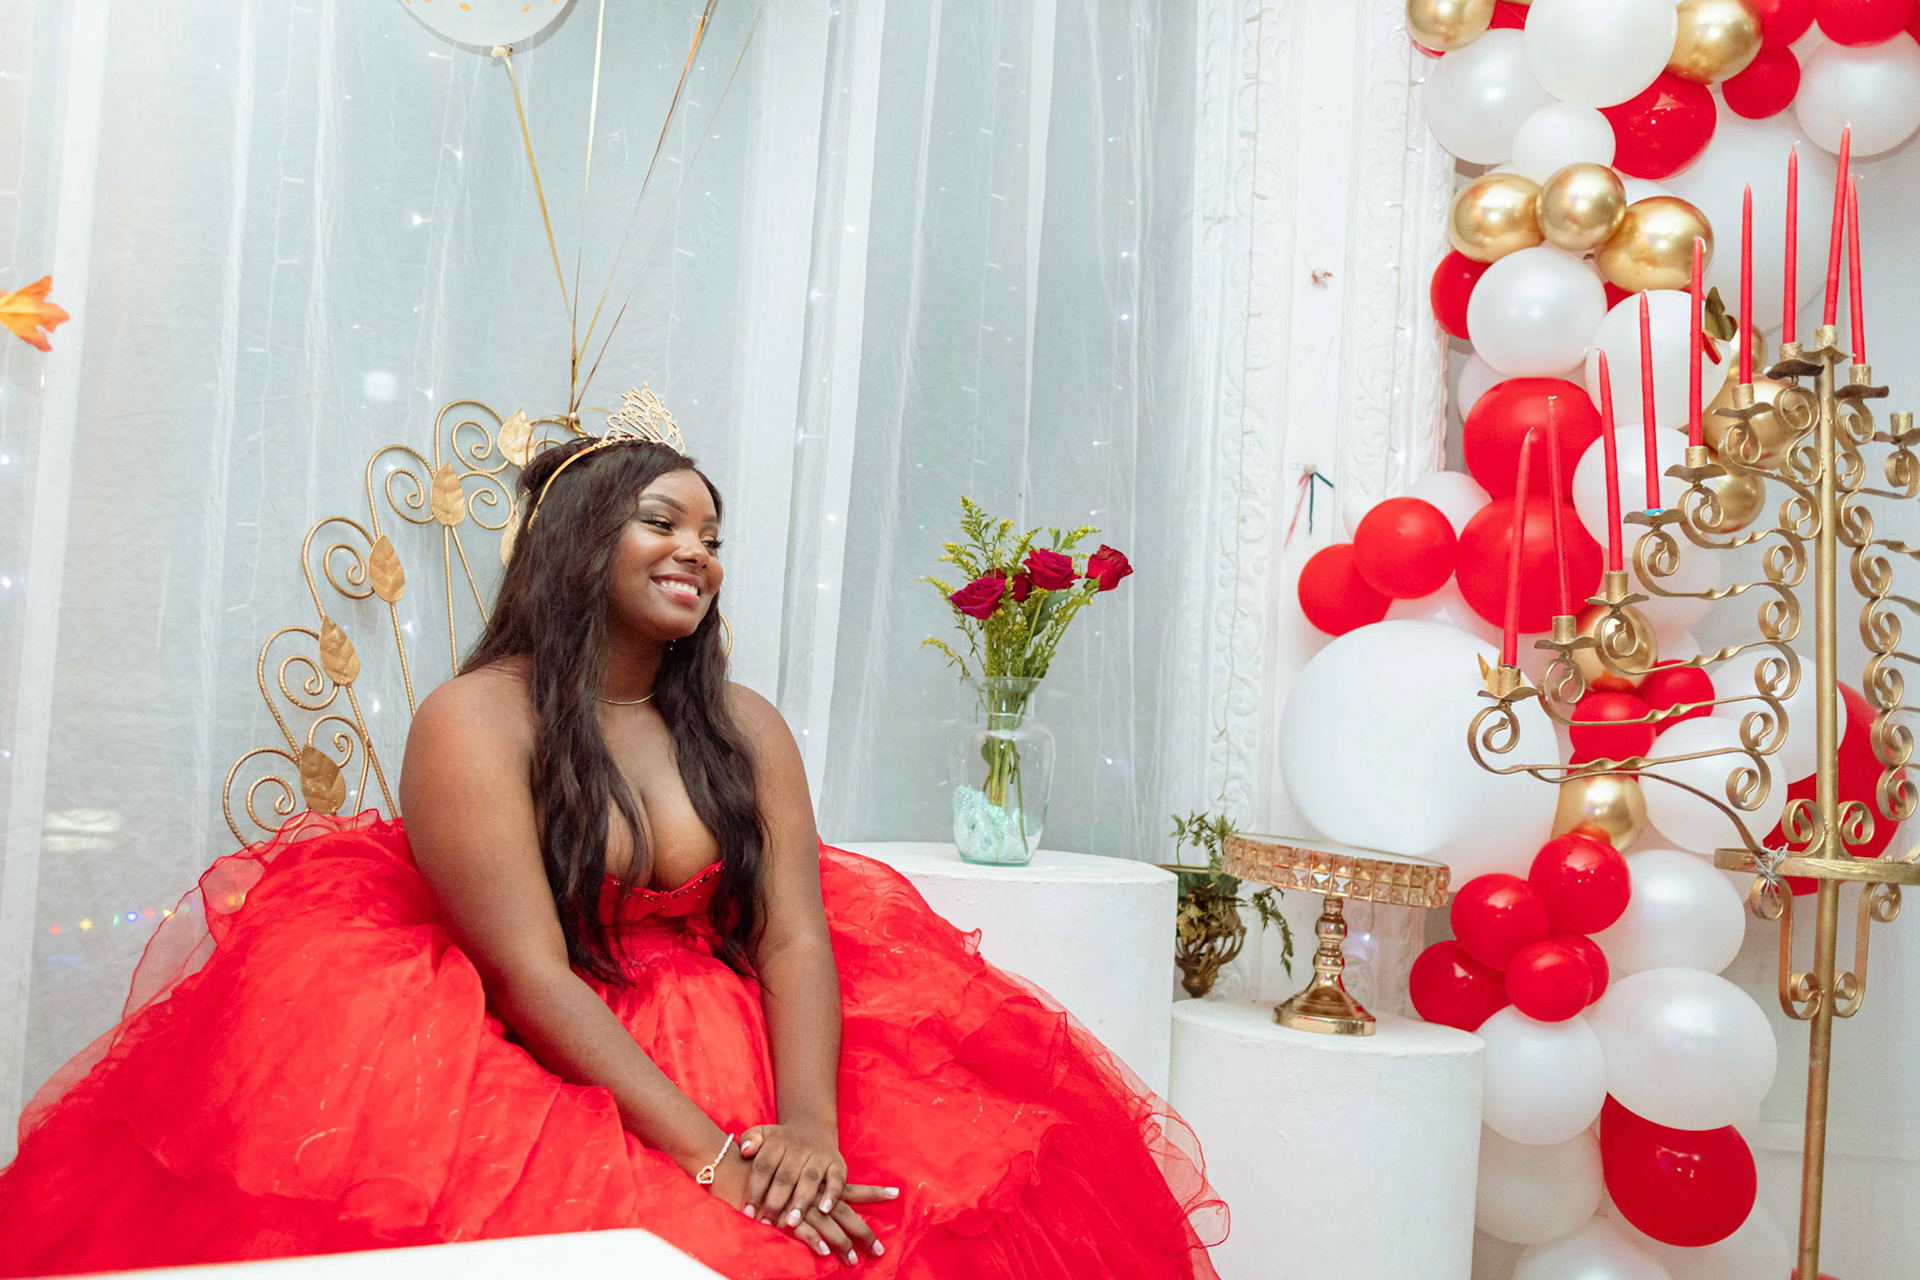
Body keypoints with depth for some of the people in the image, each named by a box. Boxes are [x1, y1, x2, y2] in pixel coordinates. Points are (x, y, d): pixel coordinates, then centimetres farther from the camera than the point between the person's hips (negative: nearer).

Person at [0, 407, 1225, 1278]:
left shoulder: (744, 730, 9)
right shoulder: (473, 722, -5)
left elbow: (794, 936, -2)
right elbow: (532, 974, -14)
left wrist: (807, 1124, -20)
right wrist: (710, 1155, -22)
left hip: (734, 1054, 4)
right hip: (538, 1076, -4)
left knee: (986, 1180, -13)